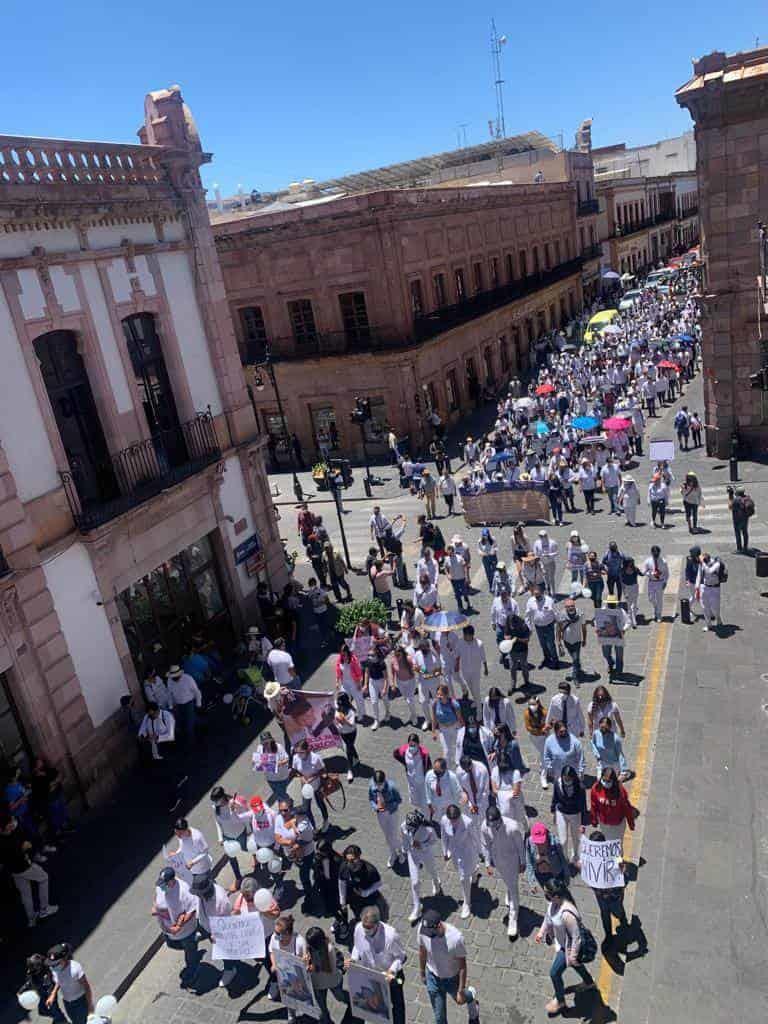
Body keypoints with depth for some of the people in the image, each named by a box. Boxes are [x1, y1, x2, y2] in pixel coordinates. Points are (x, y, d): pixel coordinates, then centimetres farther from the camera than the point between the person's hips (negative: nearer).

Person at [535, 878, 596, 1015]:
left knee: (554, 973, 10)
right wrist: (542, 931, 11)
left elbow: (576, 937, -32)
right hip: (561, 941, 7)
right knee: (573, 963, 33)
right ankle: (589, 982, 60)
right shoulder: (553, 902, -20)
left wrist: (573, 956, -20)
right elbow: (548, 915, 2)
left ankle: (559, 1001, 38)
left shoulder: (567, 914, -44)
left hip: (568, 946, -7)